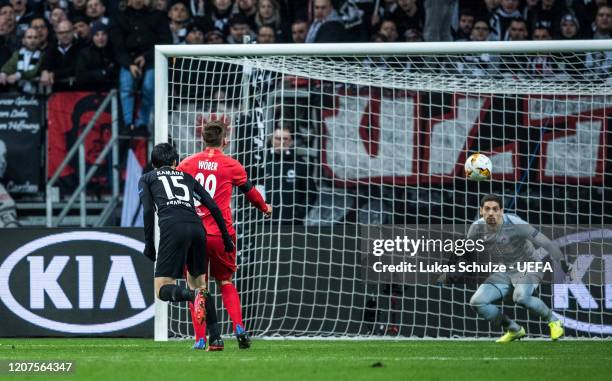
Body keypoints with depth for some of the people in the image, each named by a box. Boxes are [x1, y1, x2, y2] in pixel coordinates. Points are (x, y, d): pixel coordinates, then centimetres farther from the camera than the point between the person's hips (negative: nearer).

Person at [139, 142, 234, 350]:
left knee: (163, 290, -2)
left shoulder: (146, 179, 22)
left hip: (172, 228, -3)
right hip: (197, 228, 4)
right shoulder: (187, 177, 29)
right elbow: (213, 207, 20)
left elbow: (148, 211, 6)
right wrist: (226, 237, 25)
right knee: (197, 283, 17)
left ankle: (194, 295, -36)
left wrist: (149, 245, 8)